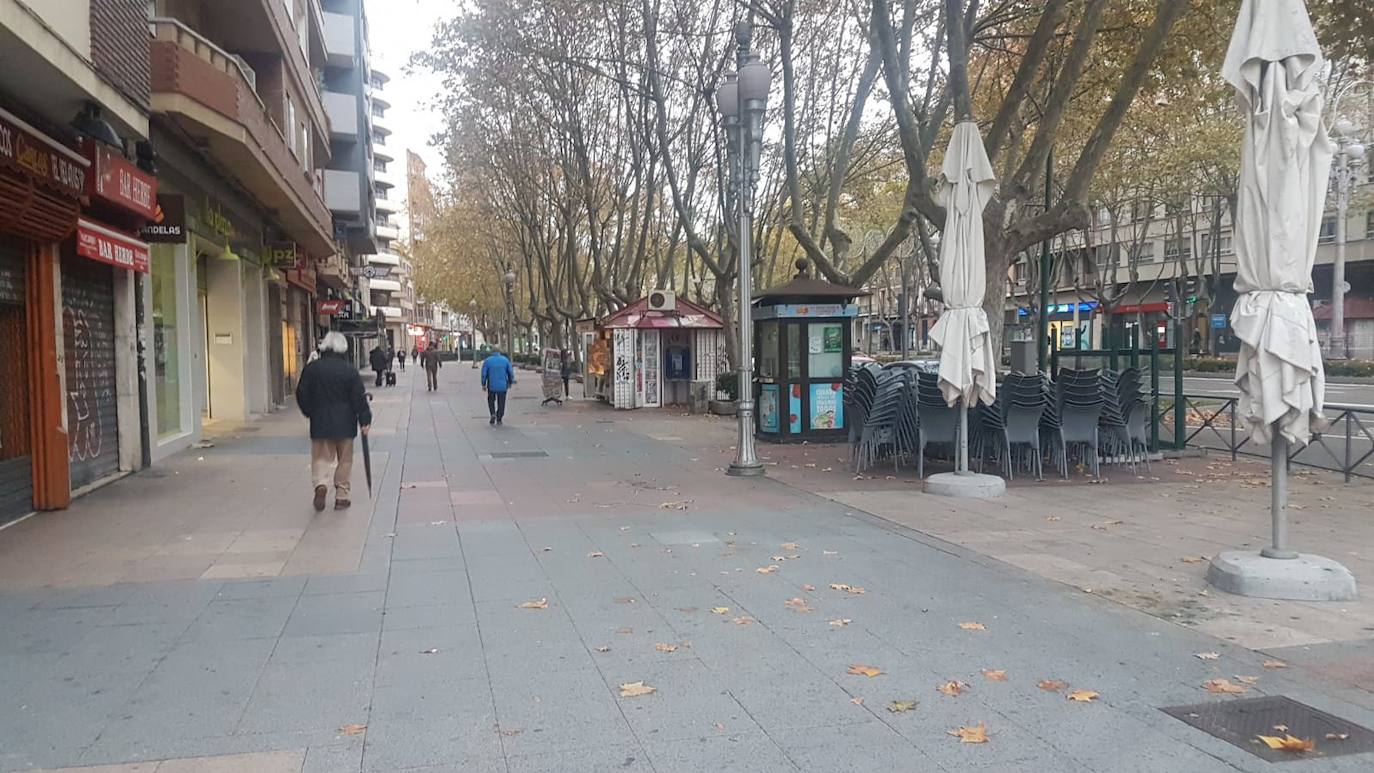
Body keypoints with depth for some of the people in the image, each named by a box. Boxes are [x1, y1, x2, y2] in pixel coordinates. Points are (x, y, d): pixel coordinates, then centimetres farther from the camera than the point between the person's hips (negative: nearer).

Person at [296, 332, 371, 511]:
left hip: (320, 422, 1)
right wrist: (365, 420, -2)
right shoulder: (349, 370, -7)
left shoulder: (312, 368, -1)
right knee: (344, 459, 9)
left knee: (321, 457, 8)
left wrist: (310, 413, 18)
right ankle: (341, 496, 10)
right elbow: (359, 397, -8)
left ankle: (321, 484, -18)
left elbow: (302, 394, 4)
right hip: (345, 423, -1)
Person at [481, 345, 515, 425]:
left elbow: (484, 374, -5)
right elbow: (511, 372, 2)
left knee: (491, 400, 19)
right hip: (502, 386, 1)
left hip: (491, 386, -1)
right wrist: (510, 382, 15)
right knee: (501, 402, 10)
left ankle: (493, 414, 0)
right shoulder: (505, 360, -1)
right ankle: (499, 419, 11)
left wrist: (483, 385, 5)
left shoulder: (487, 361, -5)